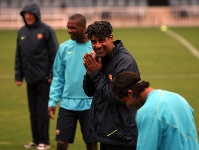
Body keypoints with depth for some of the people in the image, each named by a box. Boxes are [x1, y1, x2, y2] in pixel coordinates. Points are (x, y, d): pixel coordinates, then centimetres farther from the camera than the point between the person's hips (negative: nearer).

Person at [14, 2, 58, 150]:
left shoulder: (46, 30, -6)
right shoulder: (22, 32, 9)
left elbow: (55, 54, -7)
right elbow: (19, 56, 13)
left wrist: (52, 75, -12)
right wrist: (18, 76, 9)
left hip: (44, 77, -5)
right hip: (30, 78, 5)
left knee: (43, 110, -3)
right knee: (33, 110, 9)